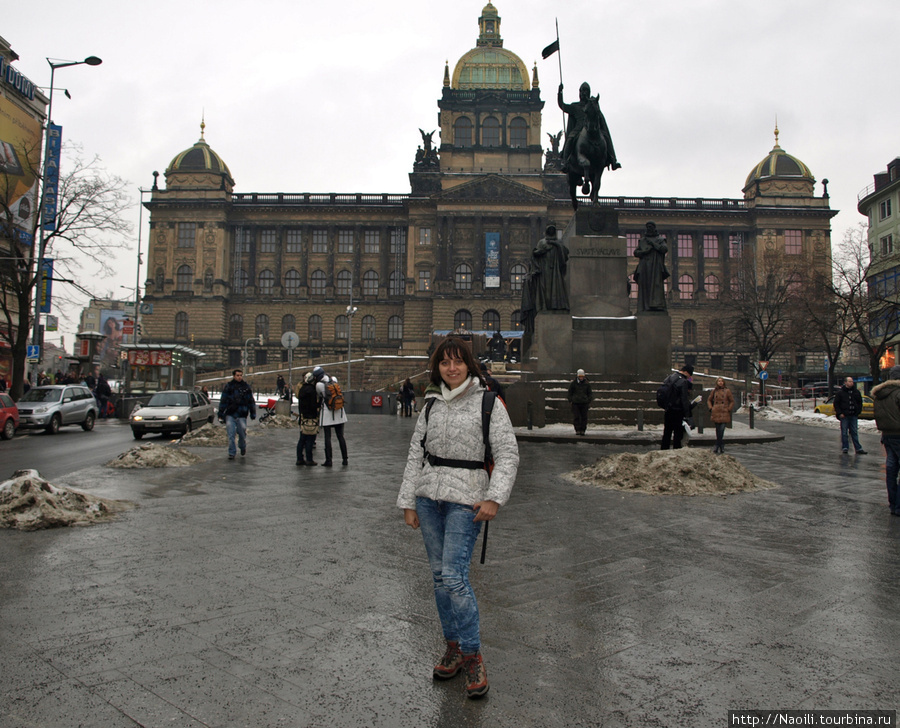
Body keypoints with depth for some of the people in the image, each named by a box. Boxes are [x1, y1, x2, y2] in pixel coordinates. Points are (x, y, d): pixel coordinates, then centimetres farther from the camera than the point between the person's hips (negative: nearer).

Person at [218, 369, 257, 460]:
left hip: (242, 415, 1)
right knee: (231, 435, -3)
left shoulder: (246, 387, 8)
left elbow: (251, 401, 14)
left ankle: (243, 448, 32)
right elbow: (223, 401, 6)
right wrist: (221, 414, 3)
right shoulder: (228, 386, 5)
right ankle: (232, 452, 6)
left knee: (242, 433, 6)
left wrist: (253, 413, 11)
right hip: (230, 415, 0)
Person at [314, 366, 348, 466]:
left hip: (327, 413, -4)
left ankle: (328, 460, 2)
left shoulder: (319, 385, -11)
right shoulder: (334, 379, 1)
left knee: (327, 437, 2)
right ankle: (345, 459, 11)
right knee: (340, 436, 10)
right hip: (339, 413, 4)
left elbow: (320, 395, 3)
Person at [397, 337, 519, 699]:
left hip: (466, 500, -5)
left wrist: (495, 497, -17)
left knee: (454, 576, -12)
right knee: (439, 575, 11)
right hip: (429, 497, 5)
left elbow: (508, 454, -7)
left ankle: (473, 656, 4)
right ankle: (453, 645, 27)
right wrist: (408, 501, 8)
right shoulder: (432, 403, 9)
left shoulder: (488, 403, -4)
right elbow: (416, 453, 11)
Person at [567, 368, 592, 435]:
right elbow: (570, 392, 9)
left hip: (584, 403, 1)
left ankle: (583, 430, 8)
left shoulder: (587, 383, 4)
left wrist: (589, 401, 5)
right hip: (575, 402, -1)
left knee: (584, 417, 0)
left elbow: (590, 393, 12)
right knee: (576, 417, -5)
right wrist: (570, 400, 4)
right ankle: (577, 430, 0)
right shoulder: (573, 383, 1)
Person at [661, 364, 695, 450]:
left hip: (668, 410, 7)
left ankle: (663, 449, 18)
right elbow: (684, 400, -17)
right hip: (678, 412, -7)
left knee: (667, 432, 14)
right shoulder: (683, 382, -15)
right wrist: (687, 416, -15)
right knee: (678, 433, 0)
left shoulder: (669, 378, 9)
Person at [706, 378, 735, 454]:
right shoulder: (714, 391, 9)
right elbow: (709, 400, 20)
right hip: (716, 413, 2)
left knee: (721, 430, -9)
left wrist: (728, 409, 0)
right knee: (718, 430, 4)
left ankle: (717, 446, 1)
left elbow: (732, 401, 8)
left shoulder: (727, 391, 3)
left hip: (724, 413, -2)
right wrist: (711, 408, 8)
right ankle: (721, 446, 14)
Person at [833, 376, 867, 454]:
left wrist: (858, 412, 5)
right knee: (844, 433, 2)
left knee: (855, 433, 5)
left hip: (854, 416, 3)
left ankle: (858, 448, 5)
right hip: (844, 416, -3)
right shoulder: (840, 392, -1)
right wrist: (840, 413, -8)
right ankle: (845, 448, 8)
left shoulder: (856, 392, 9)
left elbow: (860, 403, 17)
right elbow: (836, 404, 1)